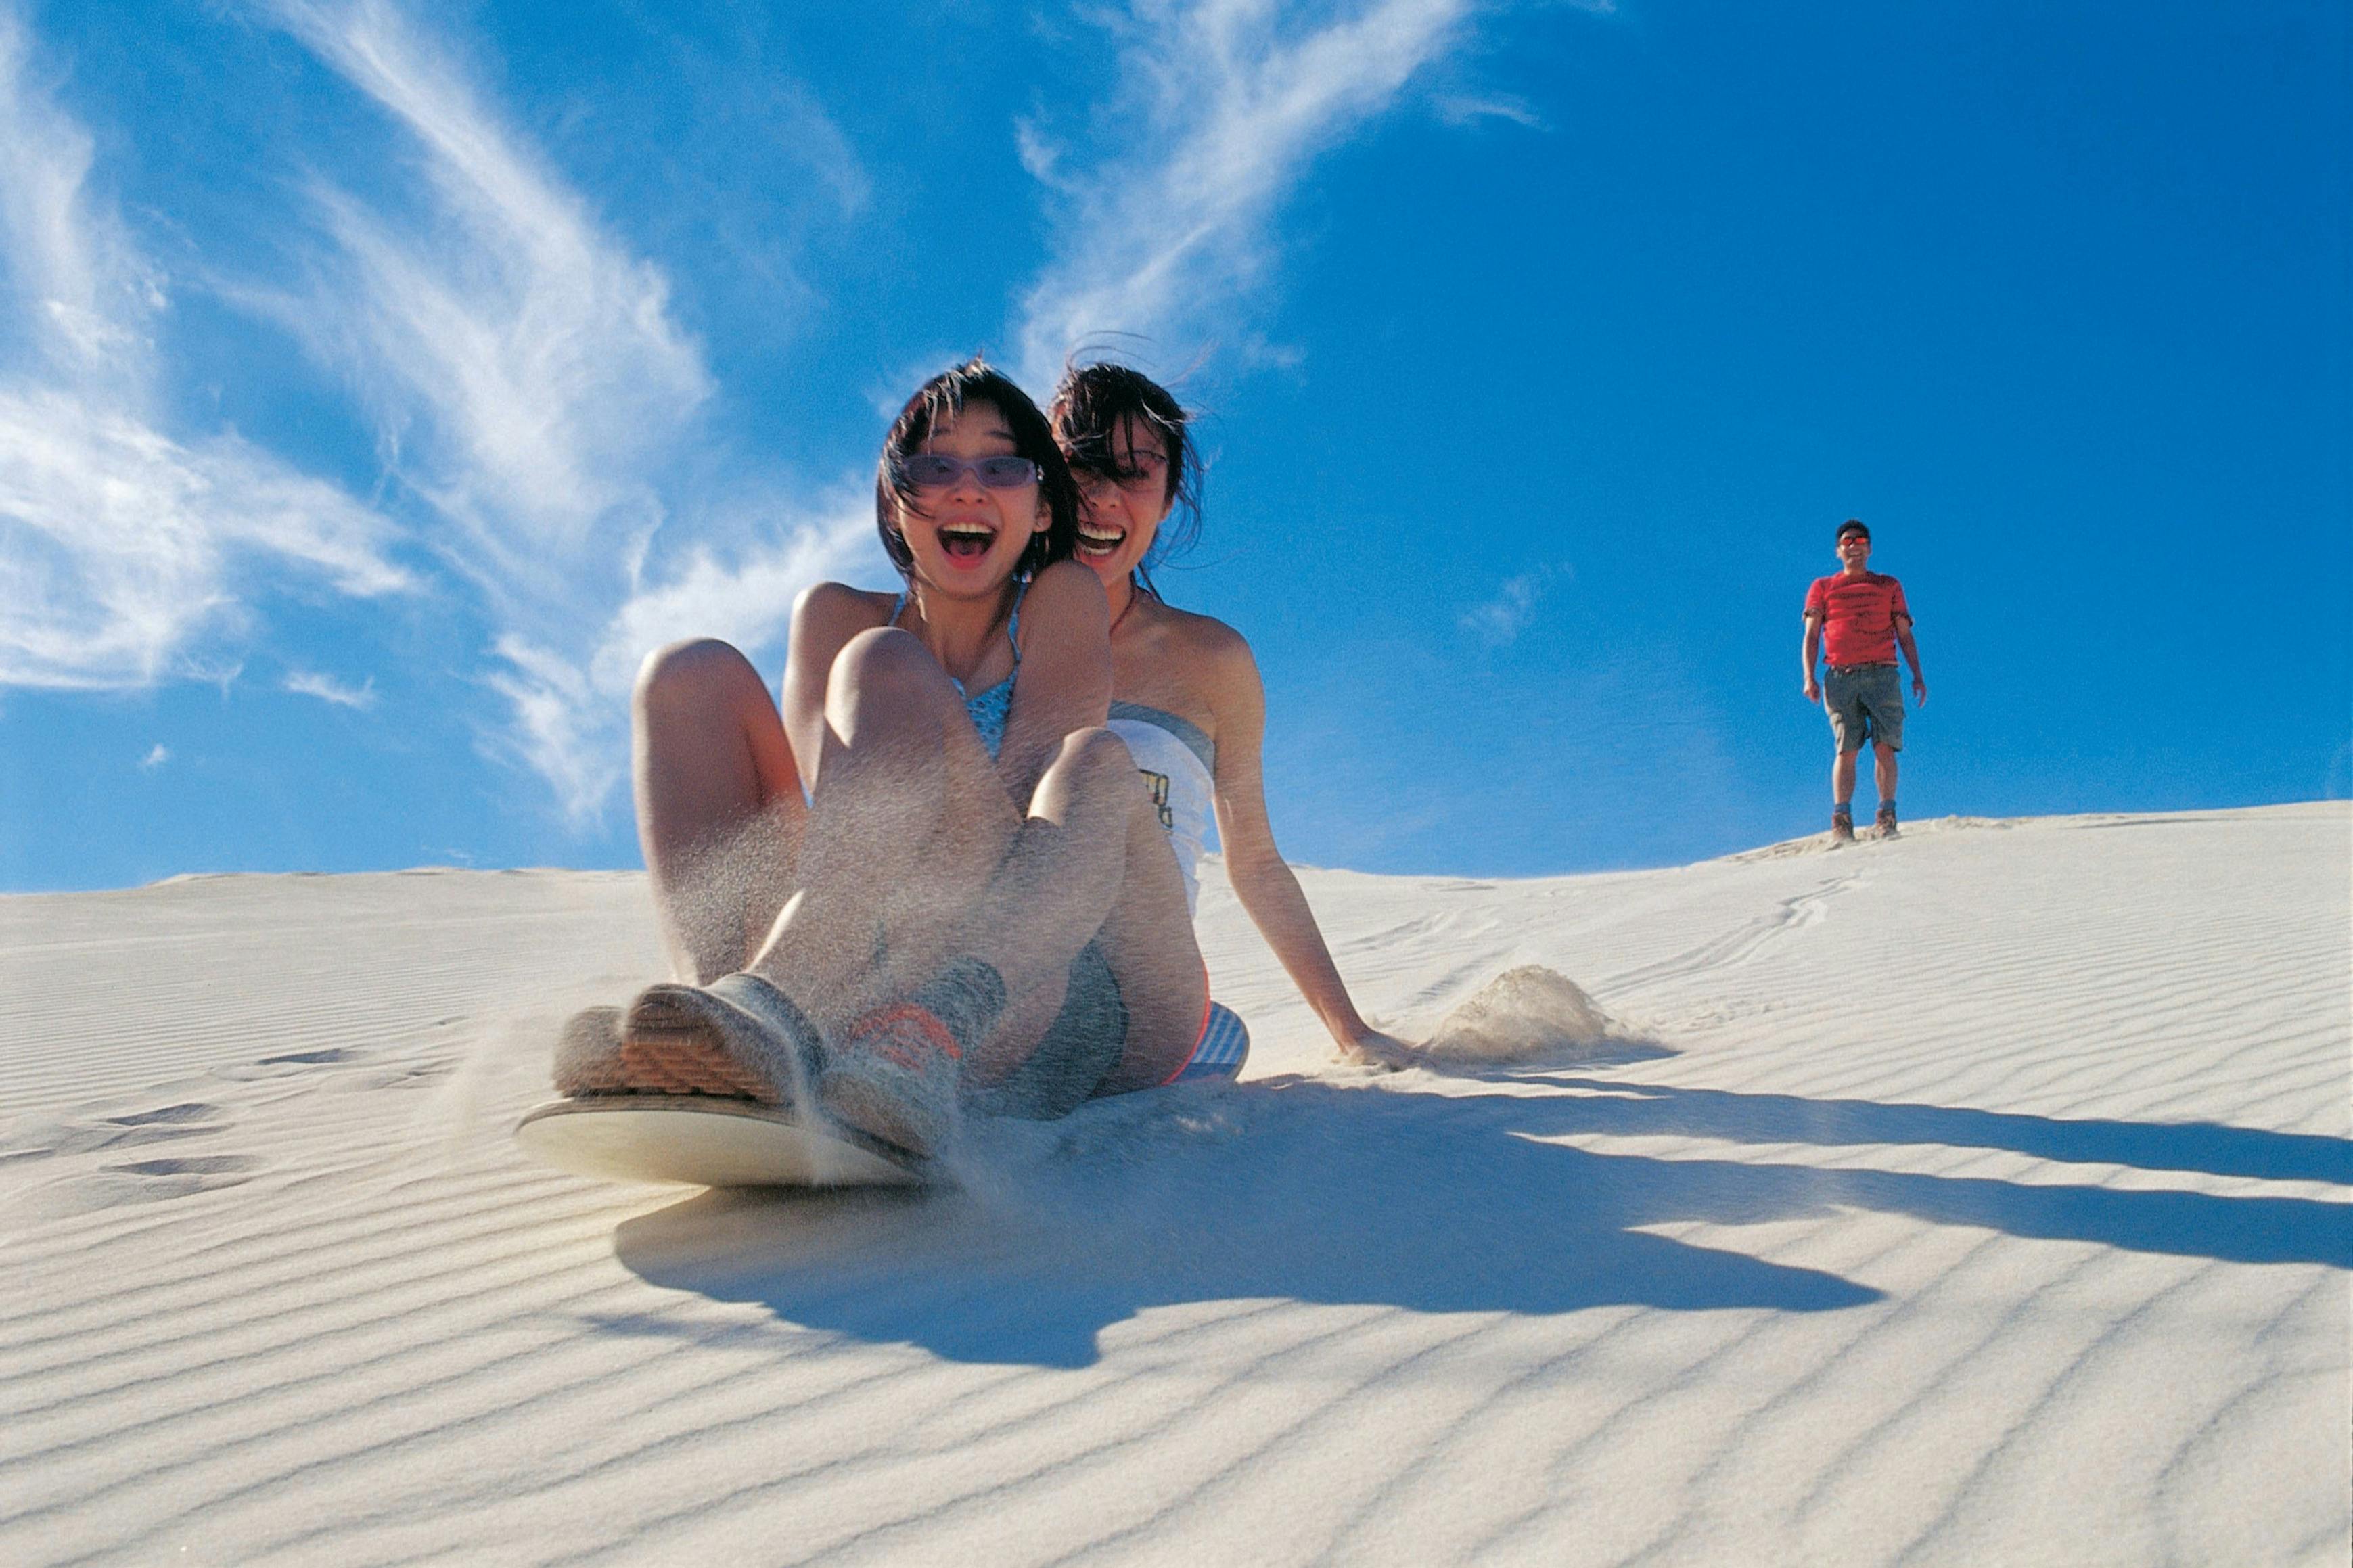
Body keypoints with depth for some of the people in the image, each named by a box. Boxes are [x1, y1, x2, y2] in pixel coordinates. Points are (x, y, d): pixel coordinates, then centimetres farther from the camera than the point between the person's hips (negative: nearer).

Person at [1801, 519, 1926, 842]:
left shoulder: (1889, 586, 20)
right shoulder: (1823, 588, 17)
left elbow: (1905, 635, 16)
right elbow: (1811, 635, 9)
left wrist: (1918, 675, 4)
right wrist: (1809, 677, -5)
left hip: (1882, 675, 1)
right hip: (1840, 677, 0)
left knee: (1884, 746, -10)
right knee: (1846, 749, -8)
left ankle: (1887, 816, -9)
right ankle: (1841, 819, -11)